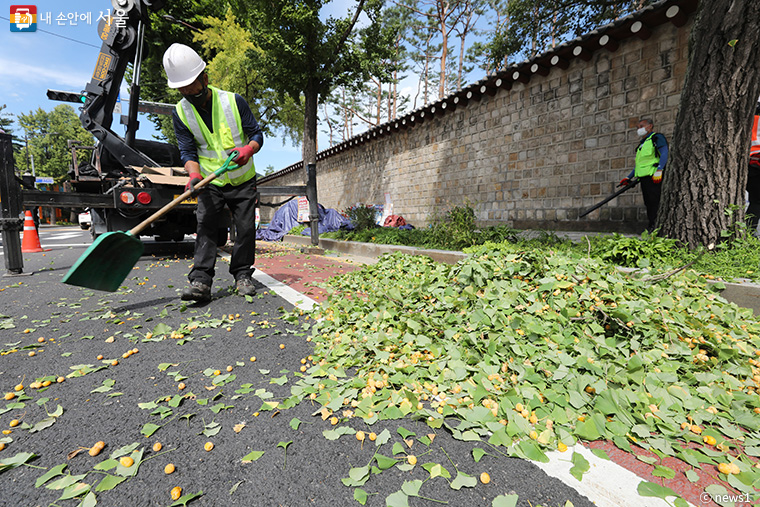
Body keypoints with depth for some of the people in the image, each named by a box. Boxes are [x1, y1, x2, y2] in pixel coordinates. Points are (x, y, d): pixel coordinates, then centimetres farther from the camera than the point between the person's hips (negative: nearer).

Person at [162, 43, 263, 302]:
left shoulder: (234, 101, -9)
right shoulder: (180, 113, -3)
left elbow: (256, 134, -4)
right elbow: (188, 151, -5)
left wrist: (248, 149, -27)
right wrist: (194, 175, -25)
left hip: (243, 181, -1)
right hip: (210, 183, 1)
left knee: (246, 227, -2)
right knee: (205, 226, -11)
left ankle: (242, 275, 11)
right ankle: (201, 281, -14)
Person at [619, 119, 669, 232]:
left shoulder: (657, 137, 2)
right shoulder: (642, 143, 28)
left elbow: (664, 153, -12)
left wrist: (659, 171, -23)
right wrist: (628, 178, 22)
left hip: (653, 177, -8)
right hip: (643, 177, 8)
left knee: (654, 201, -12)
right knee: (648, 202, 5)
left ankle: (654, 227, -14)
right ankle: (651, 226, 6)